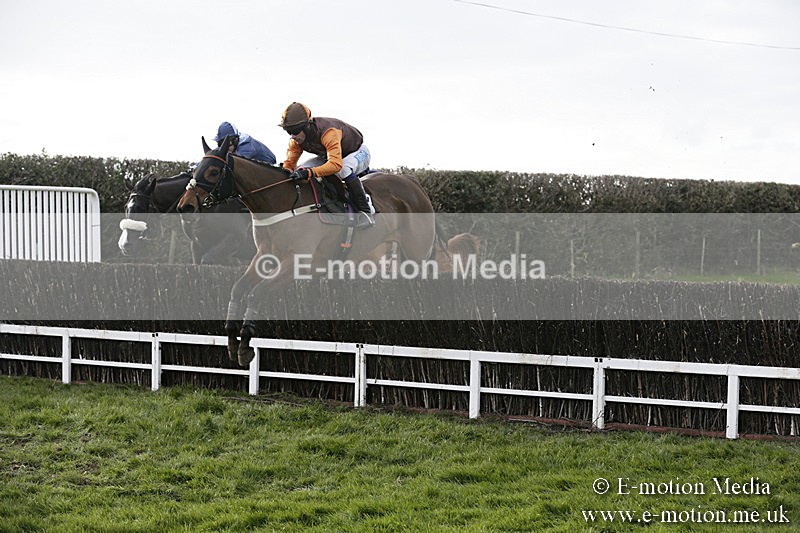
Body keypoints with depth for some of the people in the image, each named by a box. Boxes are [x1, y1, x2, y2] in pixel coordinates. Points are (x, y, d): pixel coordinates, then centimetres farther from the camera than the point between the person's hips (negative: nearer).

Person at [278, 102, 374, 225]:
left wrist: (309, 172, -64)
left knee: (344, 170, -41)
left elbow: (336, 164, -53)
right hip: (329, 155, 7)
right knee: (300, 171, -11)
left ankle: (365, 210, -30)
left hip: (358, 152, -7)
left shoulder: (328, 132, -42)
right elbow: (290, 163, -11)